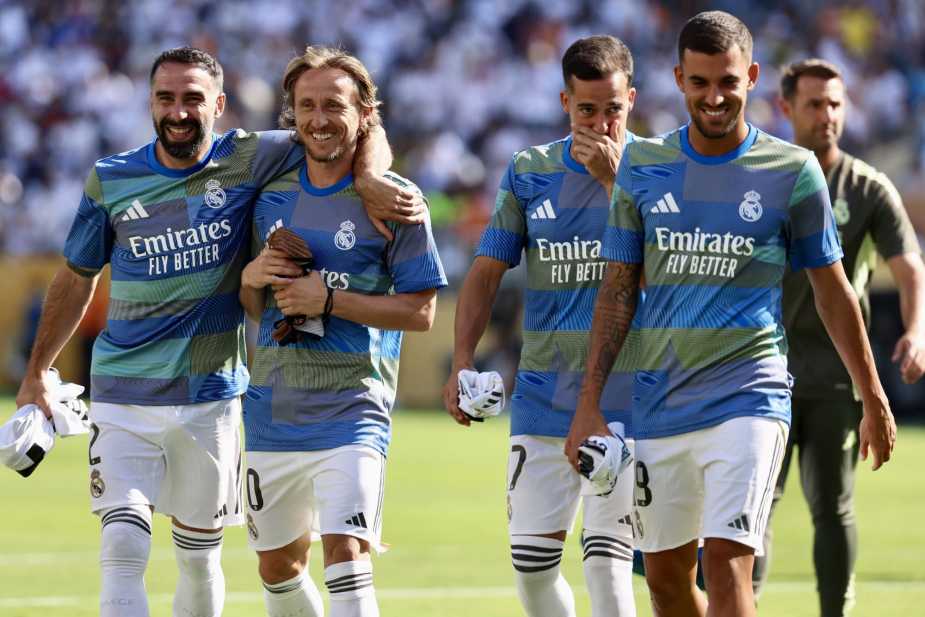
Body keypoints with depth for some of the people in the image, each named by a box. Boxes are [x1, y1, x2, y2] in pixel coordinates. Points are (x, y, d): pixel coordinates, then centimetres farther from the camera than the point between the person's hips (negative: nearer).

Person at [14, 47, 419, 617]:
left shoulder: (248, 162, -5)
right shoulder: (110, 182, 0)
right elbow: (77, 278, 14)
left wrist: (370, 183, -20)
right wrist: (38, 371, 17)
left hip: (210, 398, 0)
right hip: (123, 398, 0)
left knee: (199, 557, 12)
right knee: (122, 554, -13)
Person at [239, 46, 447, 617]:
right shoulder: (272, 195, 10)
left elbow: (421, 311, -8)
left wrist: (330, 300, -17)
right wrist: (251, 278, -6)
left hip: (351, 410, -5)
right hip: (273, 411, 6)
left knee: (345, 553, -21)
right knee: (278, 566, 14)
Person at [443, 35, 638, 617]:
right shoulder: (530, 171, 7)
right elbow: (488, 270, 9)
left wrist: (612, 178, -18)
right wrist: (463, 360, -3)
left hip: (626, 402, -3)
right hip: (544, 397, 3)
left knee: (607, 563, -11)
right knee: (531, 563, 3)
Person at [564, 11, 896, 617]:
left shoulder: (793, 171, -1)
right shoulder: (643, 165, 6)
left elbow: (833, 292, 8)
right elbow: (618, 291, 10)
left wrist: (874, 400, 11)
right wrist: (590, 403, 5)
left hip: (748, 400, -4)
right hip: (660, 403, 4)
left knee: (728, 561, -18)